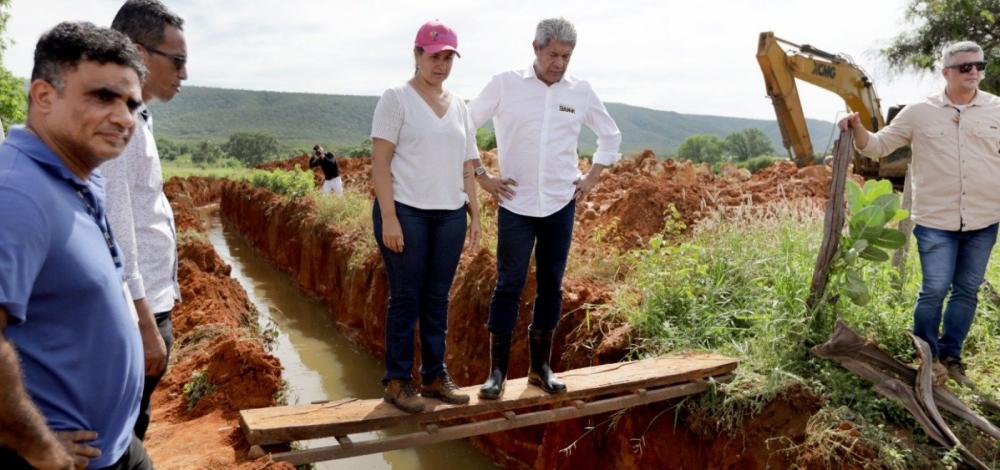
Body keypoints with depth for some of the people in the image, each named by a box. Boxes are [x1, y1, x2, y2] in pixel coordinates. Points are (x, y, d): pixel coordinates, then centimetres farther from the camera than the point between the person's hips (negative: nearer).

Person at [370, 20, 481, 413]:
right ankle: (397, 381, 12)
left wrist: (475, 214, 11)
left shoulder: (459, 106, 15)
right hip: (406, 211, -5)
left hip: (450, 215, 5)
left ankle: (435, 376, 21)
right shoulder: (396, 99, -1)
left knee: (438, 298, 9)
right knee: (406, 297, 1)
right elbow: (380, 161, -7)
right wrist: (389, 217, -14)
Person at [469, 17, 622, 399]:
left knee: (551, 286, 7)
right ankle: (497, 371, 9)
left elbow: (611, 136, 18)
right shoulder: (505, 84, -3)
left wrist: (592, 178, 9)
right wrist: (481, 176, -2)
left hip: (561, 206, 3)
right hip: (516, 205, -2)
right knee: (509, 286, -1)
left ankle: (540, 367, 20)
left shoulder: (581, 92, 4)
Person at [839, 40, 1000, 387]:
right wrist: (857, 129, -17)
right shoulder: (919, 113, -1)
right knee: (934, 290, -3)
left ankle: (950, 355, 26)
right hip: (936, 220, -3)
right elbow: (879, 146, 2)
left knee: (967, 291, 11)